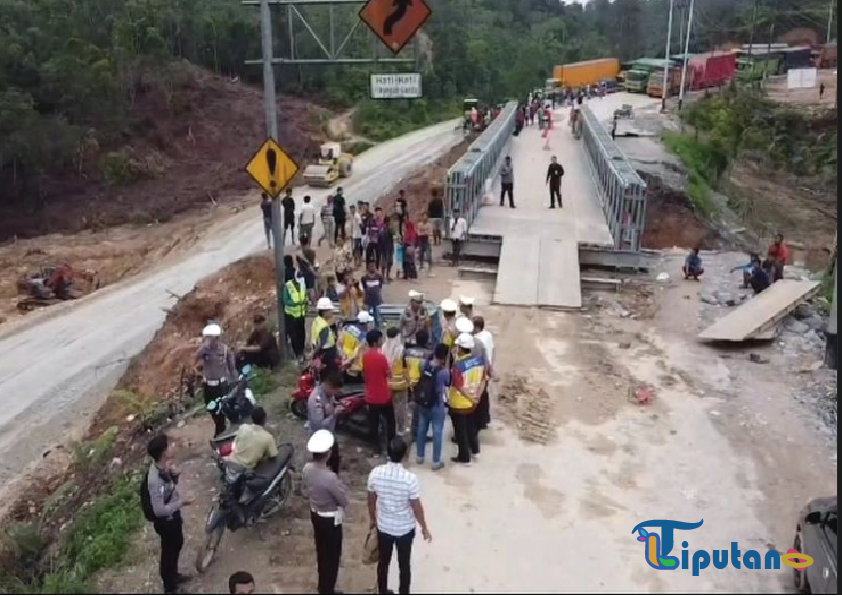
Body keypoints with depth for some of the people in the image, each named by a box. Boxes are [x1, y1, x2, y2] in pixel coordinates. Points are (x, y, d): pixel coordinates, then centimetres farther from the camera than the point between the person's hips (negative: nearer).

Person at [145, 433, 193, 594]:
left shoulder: (163, 467, -11)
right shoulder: (155, 480, -37)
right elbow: (159, 510, -33)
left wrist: (174, 474, -14)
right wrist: (182, 503, -24)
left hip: (173, 515, 9)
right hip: (166, 520, -9)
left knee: (177, 544, 29)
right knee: (169, 552, 13)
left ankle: (174, 575, 53)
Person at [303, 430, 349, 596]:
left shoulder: (307, 468, -14)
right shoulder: (330, 477, -35)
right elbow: (345, 501, -21)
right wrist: (342, 487, -6)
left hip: (315, 514, 8)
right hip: (331, 519, -8)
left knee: (321, 551, 27)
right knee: (332, 556, 14)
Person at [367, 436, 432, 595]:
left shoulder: (375, 473, -19)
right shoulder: (410, 478, -29)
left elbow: (371, 500, -3)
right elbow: (417, 507, -18)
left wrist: (372, 518, 16)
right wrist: (424, 528, -1)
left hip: (383, 526, 3)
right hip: (405, 528, -3)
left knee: (383, 562, 24)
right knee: (404, 565, 19)